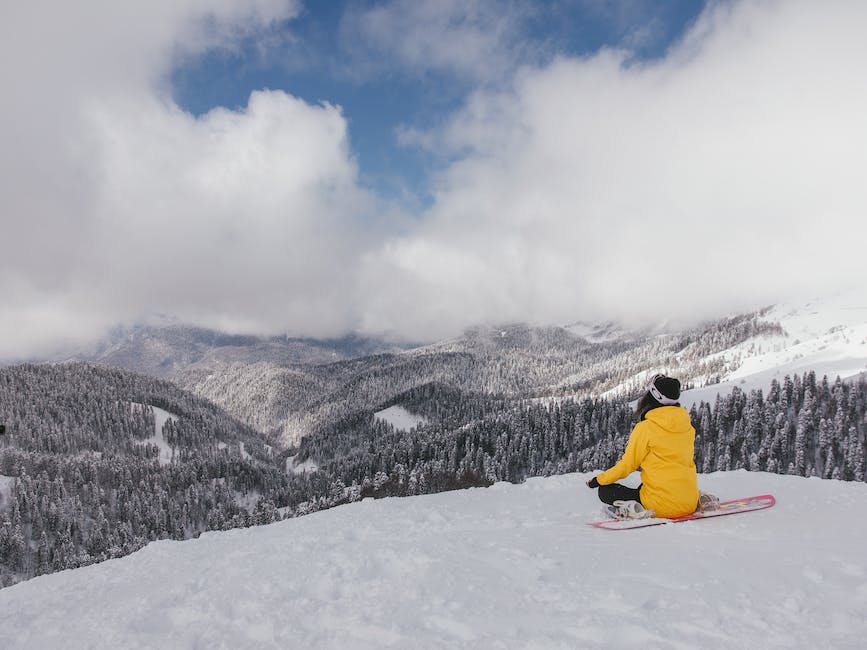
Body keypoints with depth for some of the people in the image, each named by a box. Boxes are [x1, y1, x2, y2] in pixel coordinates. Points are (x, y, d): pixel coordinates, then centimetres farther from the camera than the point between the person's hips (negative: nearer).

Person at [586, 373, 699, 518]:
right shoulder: (687, 426, 5)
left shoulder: (645, 428, -11)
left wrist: (599, 479, 8)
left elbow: (627, 465, -6)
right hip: (690, 504, 6)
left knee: (605, 491, 7)